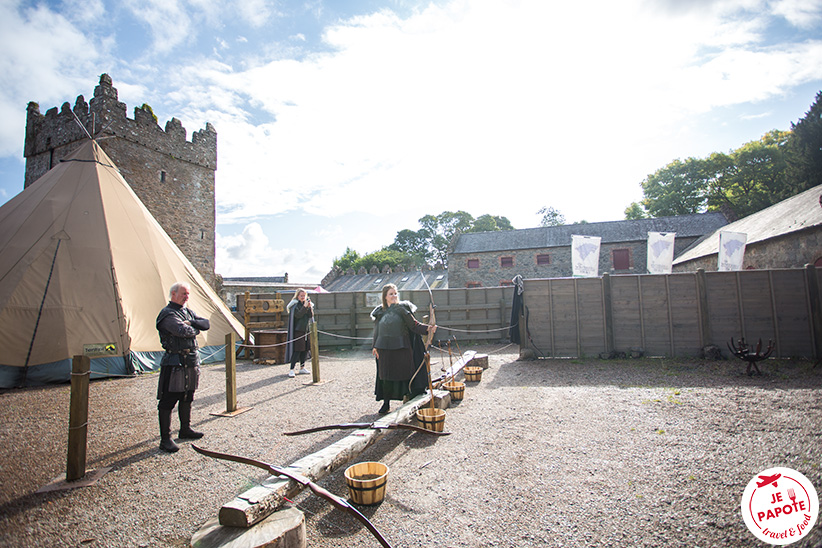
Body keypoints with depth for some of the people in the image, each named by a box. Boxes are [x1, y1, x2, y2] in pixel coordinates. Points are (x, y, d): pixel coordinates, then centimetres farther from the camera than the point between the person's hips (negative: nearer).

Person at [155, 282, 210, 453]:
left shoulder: (188, 311, 15)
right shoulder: (167, 314, -12)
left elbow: (206, 324, 5)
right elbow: (184, 331, -26)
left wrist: (191, 322, -12)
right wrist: (195, 328, -6)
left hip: (191, 361, 9)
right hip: (174, 363, -9)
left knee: (187, 398, 18)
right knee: (168, 401, -1)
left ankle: (185, 429, 32)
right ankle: (165, 439, 7)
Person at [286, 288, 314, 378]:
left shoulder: (308, 303, 12)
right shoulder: (294, 305, -4)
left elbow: (311, 316, 2)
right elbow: (298, 315, -18)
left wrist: (309, 307, -13)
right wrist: (304, 307, -26)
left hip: (306, 329, 6)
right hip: (298, 330, -6)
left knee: (305, 349, 8)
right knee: (297, 349, -11)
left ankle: (302, 367, 20)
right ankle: (291, 369, -7)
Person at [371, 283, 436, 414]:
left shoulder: (402, 308, -1)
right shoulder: (380, 312, 9)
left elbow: (414, 324, -7)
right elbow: (377, 330, 17)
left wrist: (427, 328, -21)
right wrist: (375, 346, 14)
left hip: (401, 347, -3)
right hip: (385, 350, 3)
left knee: (403, 374, 2)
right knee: (386, 376, 7)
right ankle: (386, 403, 23)